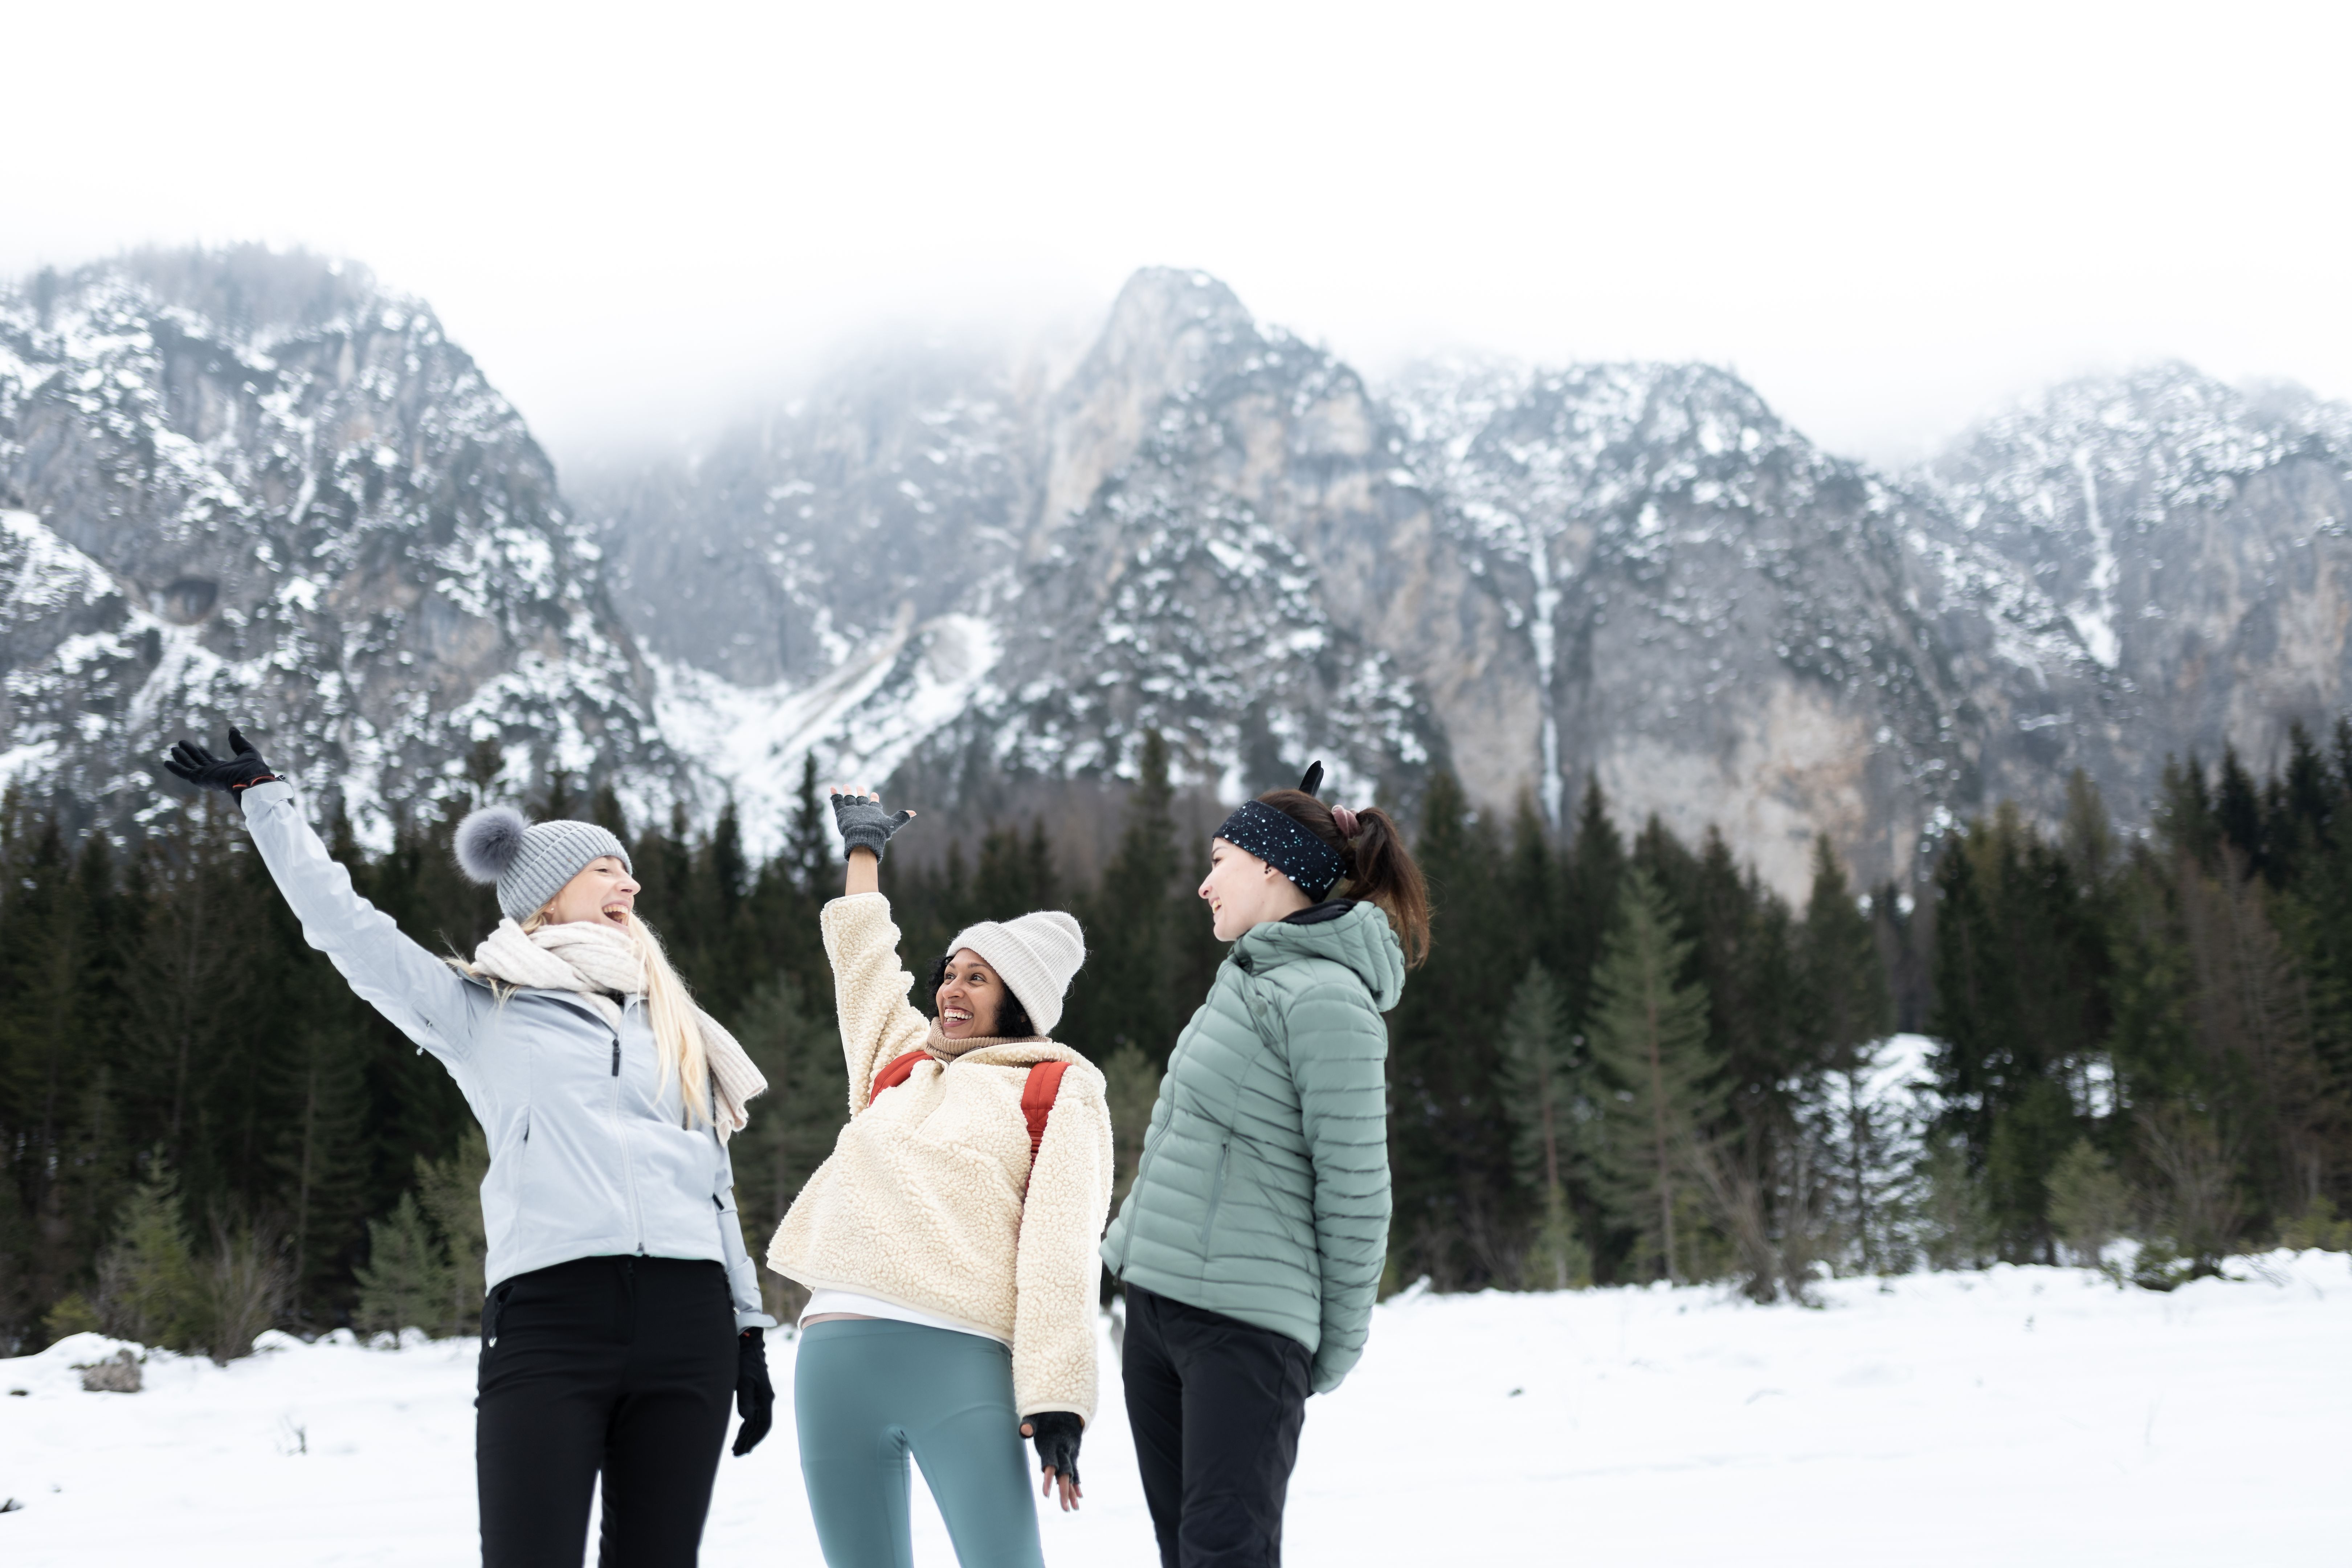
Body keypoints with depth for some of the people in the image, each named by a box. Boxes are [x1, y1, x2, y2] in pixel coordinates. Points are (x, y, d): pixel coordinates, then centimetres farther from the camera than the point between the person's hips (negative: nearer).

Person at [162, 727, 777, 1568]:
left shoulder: (676, 1030, 25)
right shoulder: (479, 1010, 14)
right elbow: (346, 924, 10)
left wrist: (749, 1334, 18)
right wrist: (264, 796, 14)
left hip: (686, 1318, 4)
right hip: (549, 1315, -4)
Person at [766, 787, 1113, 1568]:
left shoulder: (1058, 1091, 8)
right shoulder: (899, 1062, 23)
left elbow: (1060, 1248, -3)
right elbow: (862, 955, 40)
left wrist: (1056, 1400, -12)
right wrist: (863, 844, 54)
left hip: (961, 1361, -5)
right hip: (836, 1355, 5)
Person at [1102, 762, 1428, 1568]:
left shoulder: (1327, 1000, -14)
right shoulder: (1248, 977, 14)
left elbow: (1356, 1188, -13)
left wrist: (1339, 1343, -7)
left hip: (1243, 1321, -9)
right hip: (1157, 1302, 9)